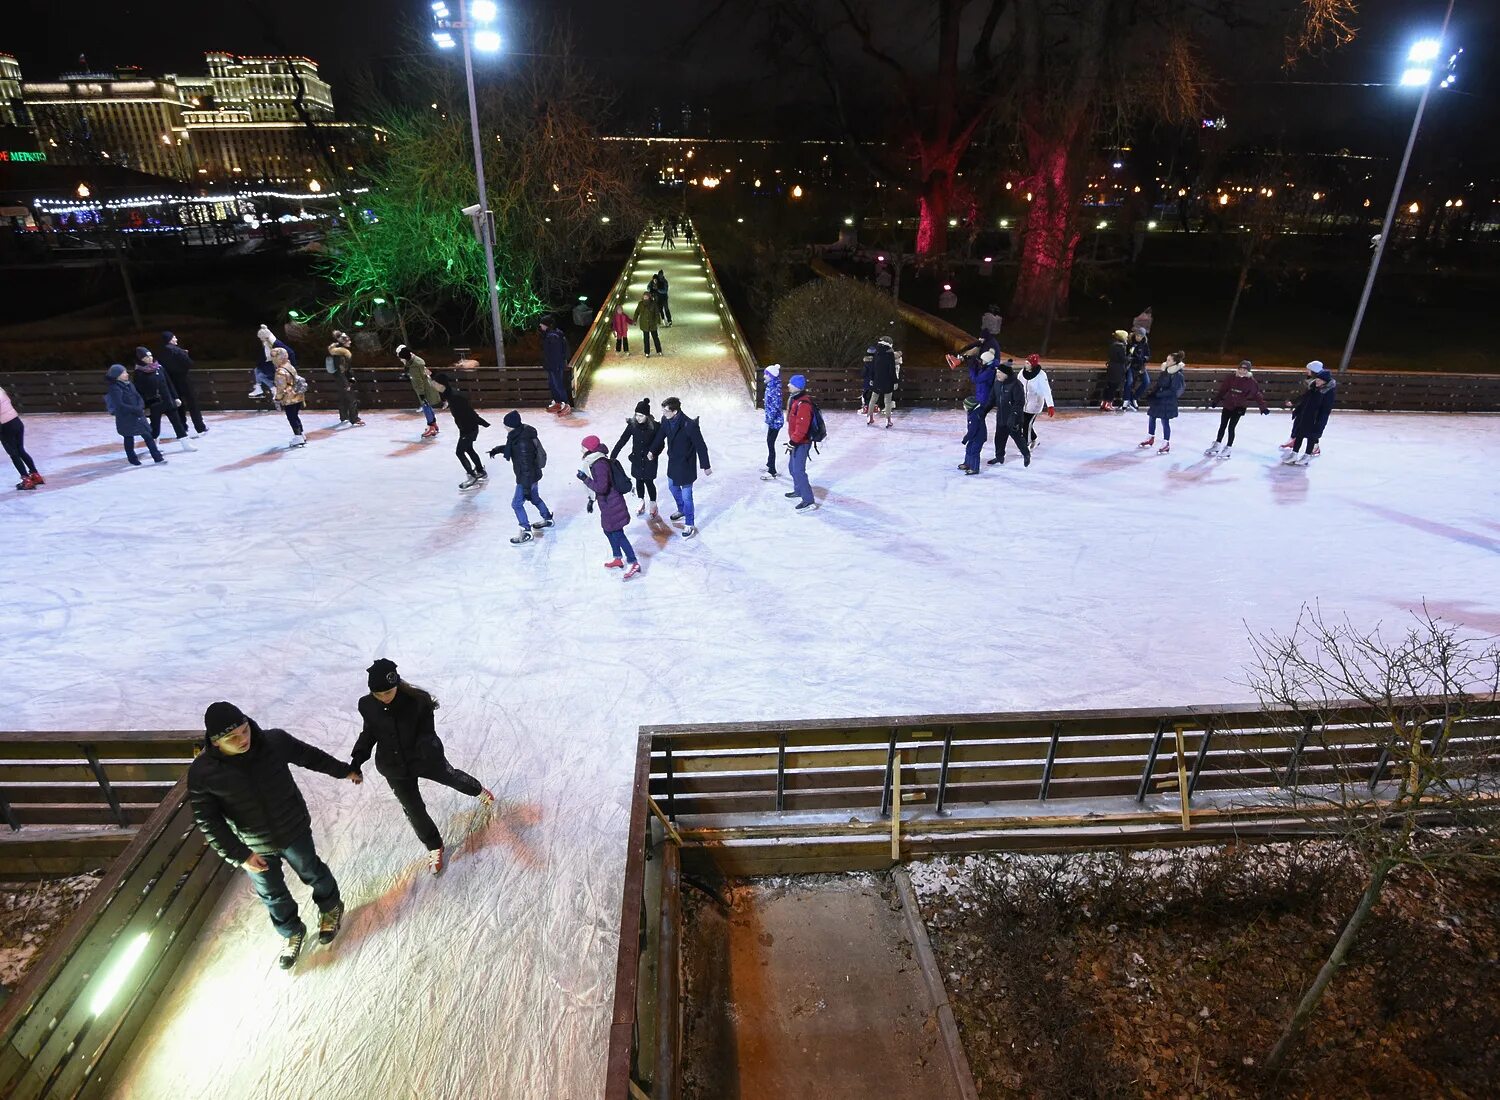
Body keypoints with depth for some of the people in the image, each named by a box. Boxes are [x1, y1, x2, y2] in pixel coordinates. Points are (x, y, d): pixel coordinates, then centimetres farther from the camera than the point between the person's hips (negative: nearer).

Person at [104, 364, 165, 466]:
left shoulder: (129, 384, 8)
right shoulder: (115, 388, -14)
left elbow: (138, 397, 7)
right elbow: (120, 405, -20)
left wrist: (140, 407, -12)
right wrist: (136, 410, -19)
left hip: (137, 415, 6)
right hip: (125, 419, -6)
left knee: (148, 436, 4)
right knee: (129, 439, 6)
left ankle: (158, 458, 6)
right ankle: (133, 460, 17)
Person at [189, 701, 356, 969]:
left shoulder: (275, 741, -23)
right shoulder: (202, 773, -24)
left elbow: (309, 755, -3)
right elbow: (209, 823, -14)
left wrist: (343, 771, 10)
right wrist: (240, 856, -17)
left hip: (294, 831, 0)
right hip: (253, 849, 0)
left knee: (312, 873, 22)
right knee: (272, 894, 21)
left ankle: (330, 908, 52)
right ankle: (291, 932, 49)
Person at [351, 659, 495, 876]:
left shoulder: (418, 700, -27)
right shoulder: (367, 706, -17)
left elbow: (427, 732, -19)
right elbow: (369, 733, 1)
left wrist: (428, 747, -40)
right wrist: (356, 762, -3)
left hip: (425, 758, -2)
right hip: (395, 768, 2)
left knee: (451, 777, 25)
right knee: (413, 810, 12)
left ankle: (479, 790, 61)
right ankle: (435, 847, 37)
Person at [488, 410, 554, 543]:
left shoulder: (523, 443, -33)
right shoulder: (520, 432, -5)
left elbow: (526, 467, -29)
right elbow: (511, 447, 18)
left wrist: (526, 487, -24)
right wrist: (498, 449, 9)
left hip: (527, 478, -9)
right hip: (533, 475, 9)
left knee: (516, 504, 4)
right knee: (535, 498, 28)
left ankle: (526, 532, 16)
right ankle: (547, 519, 48)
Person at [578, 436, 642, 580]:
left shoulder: (600, 464, -25)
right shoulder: (595, 462, 7)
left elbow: (601, 487, -28)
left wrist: (585, 478, -21)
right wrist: (591, 499, 24)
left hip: (612, 505, -10)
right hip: (608, 504, 10)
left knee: (617, 534, -4)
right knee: (608, 531, 21)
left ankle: (633, 563, 2)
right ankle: (618, 558, 36)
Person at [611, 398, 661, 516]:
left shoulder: (655, 426, -19)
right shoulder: (632, 425, -13)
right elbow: (622, 441, -10)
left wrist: (654, 453, -24)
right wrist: (612, 457, -14)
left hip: (650, 460, -3)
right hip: (637, 459, 3)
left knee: (649, 482, 3)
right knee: (639, 481, 16)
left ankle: (653, 505, 27)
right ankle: (642, 503, 38)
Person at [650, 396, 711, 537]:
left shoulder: (690, 425, -31)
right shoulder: (665, 420, -12)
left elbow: (701, 446, -21)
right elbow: (660, 436, 9)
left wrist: (705, 466, -13)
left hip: (686, 465, -7)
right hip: (673, 462, 7)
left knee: (686, 495, 3)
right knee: (673, 487, 27)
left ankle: (689, 524, 21)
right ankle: (682, 510, 53)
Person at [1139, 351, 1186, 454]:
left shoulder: (1178, 375, -17)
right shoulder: (1165, 370, 6)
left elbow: (1172, 391, -21)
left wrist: (1158, 394, -22)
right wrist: (1151, 392, -1)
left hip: (1167, 402, -8)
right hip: (1157, 399, 8)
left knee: (1165, 421, -2)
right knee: (1151, 418, 17)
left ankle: (1166, 444, 8)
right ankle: (1150, 439, 34)